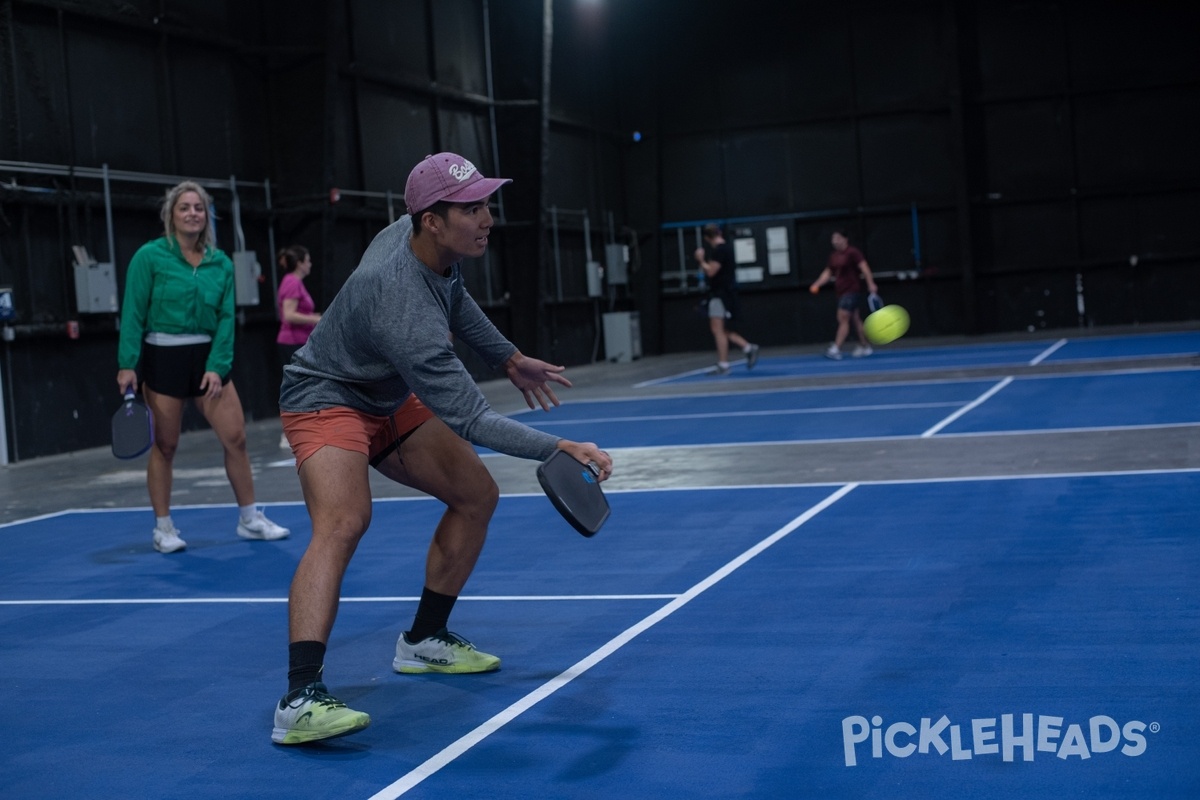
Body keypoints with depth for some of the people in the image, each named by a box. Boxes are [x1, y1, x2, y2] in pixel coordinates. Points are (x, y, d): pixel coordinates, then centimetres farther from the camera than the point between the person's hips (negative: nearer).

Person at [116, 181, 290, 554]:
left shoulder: (221, 263, 4)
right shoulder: (149, 257, -6)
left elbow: (225, 317, 2)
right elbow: (133, 314, -7)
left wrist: (218, 366, -9)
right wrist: (127, 364, -13)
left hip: (207, 356, 4)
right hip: (163, 356, -4)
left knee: (236, 437, 1)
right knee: (165, 446, 3)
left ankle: (249, 519, 14)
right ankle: (163, 528, 15)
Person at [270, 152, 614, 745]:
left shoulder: (426, 241, -12)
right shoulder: (405, 308, -38)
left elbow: (453, 299, 14)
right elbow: (469, 420, -37)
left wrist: (509, 358, 18)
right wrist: (558, 449, -42)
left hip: (389, 399, 10)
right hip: (326, 400, -10)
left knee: (477, 496, 10)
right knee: (344, 520, -34)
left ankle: (424, 640, 23)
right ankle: (300, 701, -41)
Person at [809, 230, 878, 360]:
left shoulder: (853, 252, -10)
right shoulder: (833, 256, 13)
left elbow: (864, 267, -16)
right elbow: (828, 272, 17)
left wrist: (871, 283, -26)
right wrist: (817, 284, 2)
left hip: (852, 291, -8)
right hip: (841, 292, 8)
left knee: (843, 319, -14)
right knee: (855, 319, 14)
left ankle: (836, 349, -18)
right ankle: (865, 346, 22)